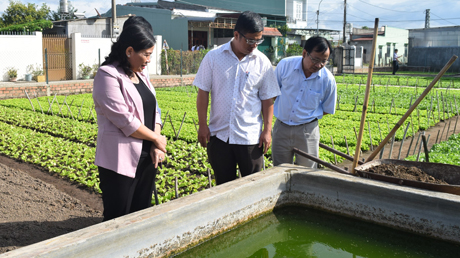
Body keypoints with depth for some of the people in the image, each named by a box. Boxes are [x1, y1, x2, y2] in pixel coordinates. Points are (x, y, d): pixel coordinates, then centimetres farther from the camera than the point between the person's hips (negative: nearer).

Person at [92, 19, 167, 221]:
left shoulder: (140, 75, 13)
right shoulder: (108, 75, -12)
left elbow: (154, 110, 10)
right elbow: (124, 120, -19)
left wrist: (156, 147, -4)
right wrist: (157, 138, -9)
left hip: (146, 158, 7)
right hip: (120, 161, -7)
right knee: (118, 218, 2)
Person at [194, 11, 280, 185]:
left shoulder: (262, 62, -2)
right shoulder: (214, 57, -3)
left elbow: (267, 99, 2)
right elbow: (203, 92, 0)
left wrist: (267, 130, -1)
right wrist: (202, 125, -2)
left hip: (250, 136, 0)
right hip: (219, 134, 0)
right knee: (223, 185, 14)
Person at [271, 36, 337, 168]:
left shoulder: (328, 80, -10)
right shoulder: (285, 65, -8)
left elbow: (327, 109, 4)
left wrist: (308, 116, -1)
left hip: (307, 131, -1)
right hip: (281, 128, 1)